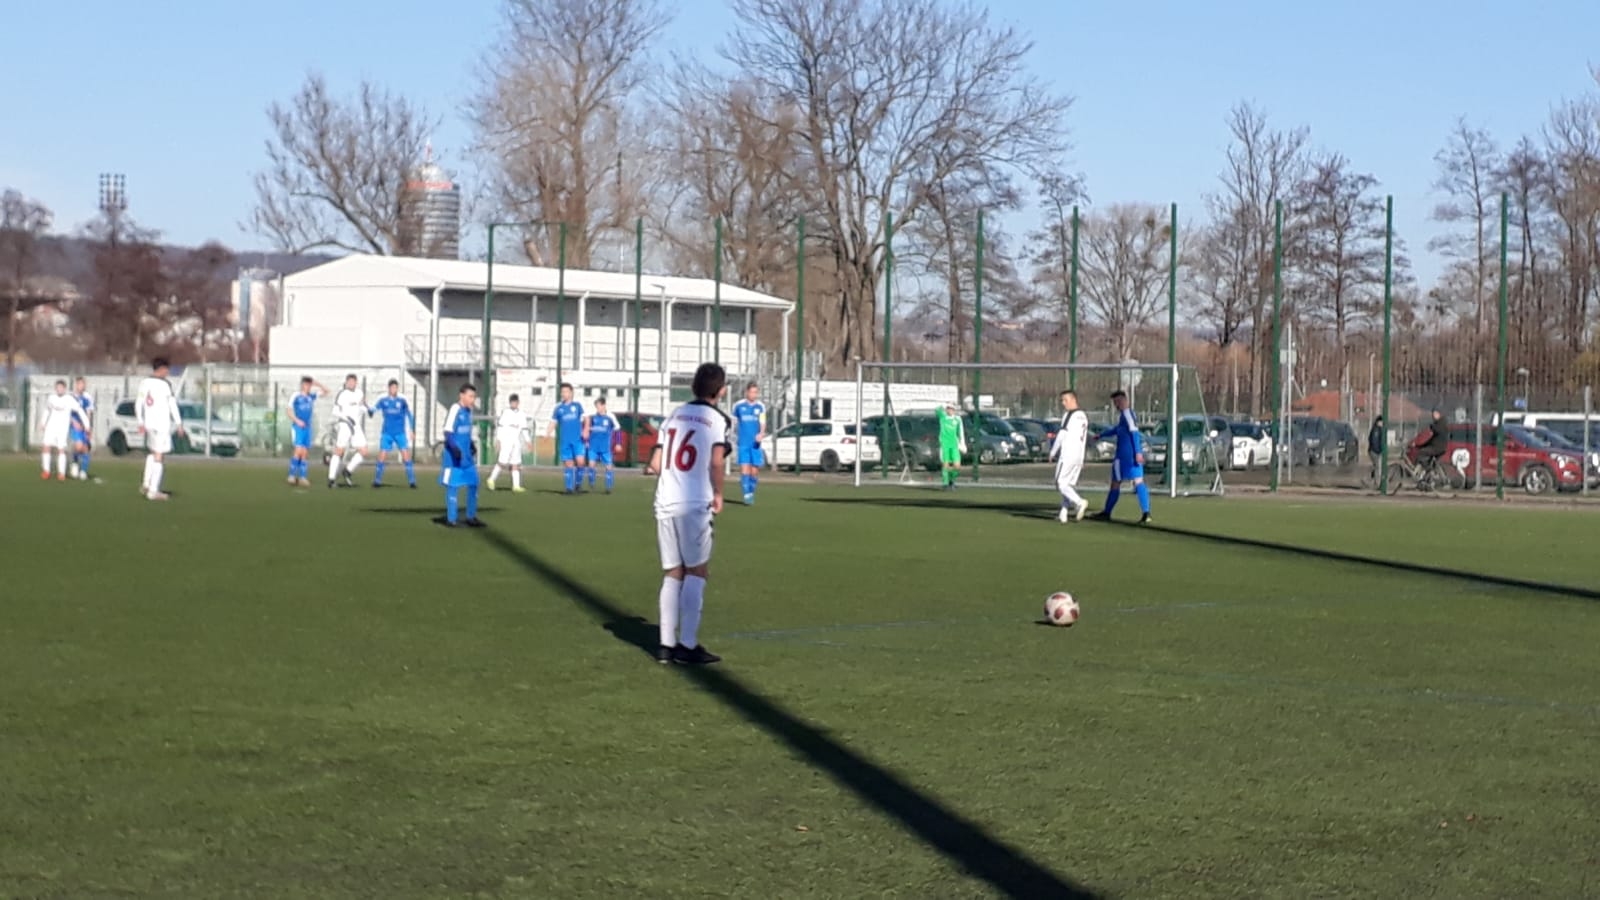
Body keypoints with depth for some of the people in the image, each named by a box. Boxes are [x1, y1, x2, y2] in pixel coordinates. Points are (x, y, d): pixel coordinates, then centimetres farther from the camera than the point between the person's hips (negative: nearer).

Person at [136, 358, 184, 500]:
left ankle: (146, 485, 20)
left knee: (153, 453, 24)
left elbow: (138, 404, 10)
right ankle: (154, 491, -1)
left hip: (149, 424, 6)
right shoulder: (165, 384, -11)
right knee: (159, 456, -1)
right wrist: (179, 424, -2)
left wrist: (141, 423, 18)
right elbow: (172, 405, -10)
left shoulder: (144, 383, 7)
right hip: (163, 424, -6)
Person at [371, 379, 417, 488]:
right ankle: (377, 481, 9)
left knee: (406, 456, -8)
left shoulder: (402, 401, -1)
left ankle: (412, 481, -3)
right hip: (387, 433, 0)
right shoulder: (383, 400, 0)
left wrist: (412, 431, 7)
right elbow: (373, 410, -2)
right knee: (382, 457, -4)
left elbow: (409, 416, 8)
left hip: (400, 433, 0)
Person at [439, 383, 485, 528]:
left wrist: (472, 446, 31)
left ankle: (471, 517, 21)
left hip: (467, 456, 8)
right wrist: (454, 449, -29)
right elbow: (448, 433, -19)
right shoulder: (455, 410, -15)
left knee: (473, 484, 10)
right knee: (453, 486, -2)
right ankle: (451, 519, 5)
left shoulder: (468, 410, 11)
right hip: (455, 456, -8)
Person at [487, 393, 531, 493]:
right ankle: (492, 479, 5)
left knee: (515, 464, 2)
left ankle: (516, 485, 1)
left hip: (516, 442, 5)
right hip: (506, 440, -5)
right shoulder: (505, 412, -2)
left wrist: (527, 440, 8)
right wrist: (497, 439, -10)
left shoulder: (522, 415, 11)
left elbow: (524, 429, 16)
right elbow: (500, 426, -4)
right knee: (502, 462, -10)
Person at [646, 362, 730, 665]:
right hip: (694, 505, -5)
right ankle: (688, 646, -3)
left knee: (672, 574, 11)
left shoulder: (675, 415, 14)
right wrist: (718, 495, 1)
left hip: (664, 504, 5)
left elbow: (656, 462, 12)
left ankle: (666, 645, 10)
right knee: (696, 573, 1)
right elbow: (716, 462, -13)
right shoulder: (717, 420, -1)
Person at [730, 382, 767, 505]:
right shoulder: (738, 406, 3)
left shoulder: (760, 406, 3)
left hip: (755, 443, 1)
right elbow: (734, 422, 16)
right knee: (744, 469, -12)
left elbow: (763, 423, -5)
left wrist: (761, 433, -24)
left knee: (755, 471, 4)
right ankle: (747, 495, -11)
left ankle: (752, 492, 25)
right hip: (743, 443, -1)